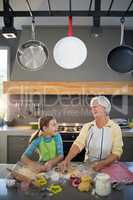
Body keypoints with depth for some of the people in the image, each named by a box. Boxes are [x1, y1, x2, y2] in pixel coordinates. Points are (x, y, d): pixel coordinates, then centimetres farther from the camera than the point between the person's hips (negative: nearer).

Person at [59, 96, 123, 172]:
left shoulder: (115, 128, -6)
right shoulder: (87, 126, 2)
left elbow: (117, 152, -10)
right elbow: (78, 144, -10)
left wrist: (102, 164, -26)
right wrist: (67, 159, -27)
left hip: (108, 167, -2)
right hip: (88, 166, 2)